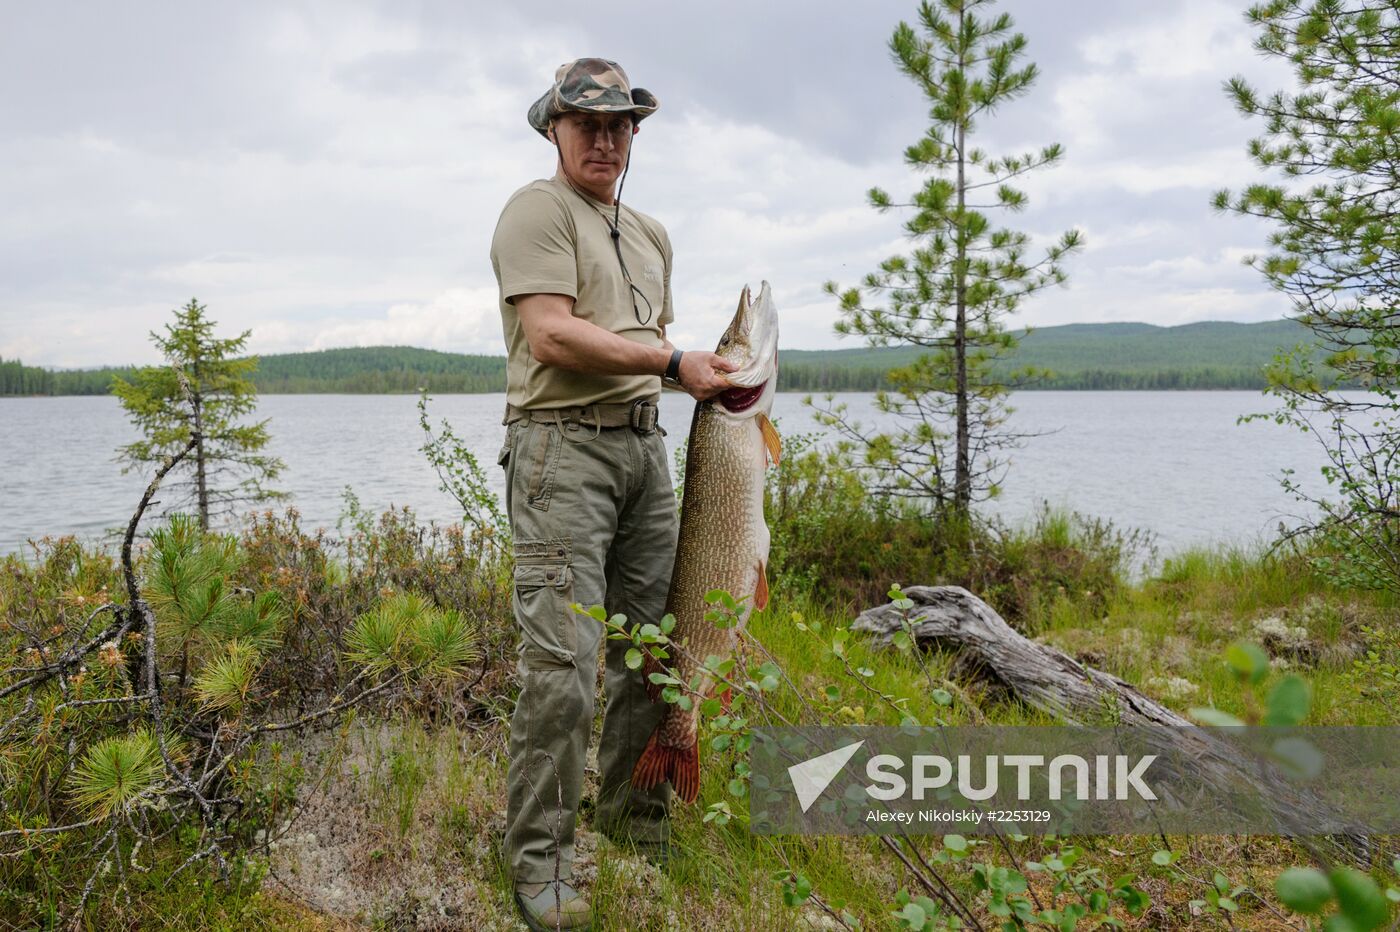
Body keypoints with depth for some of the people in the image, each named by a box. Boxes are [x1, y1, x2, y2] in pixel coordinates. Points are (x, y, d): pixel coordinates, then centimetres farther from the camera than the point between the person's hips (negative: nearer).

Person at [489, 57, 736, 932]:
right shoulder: (537, 210, -3)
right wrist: (673, 361, -13)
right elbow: (551, 336, -16)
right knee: (562, 659, -11)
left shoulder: (652, 233, 22)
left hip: (645, 444, 8)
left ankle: (637, 820, 28)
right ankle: (541, 860, 2)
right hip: (563, 443, -8)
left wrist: (716, 381, 10)